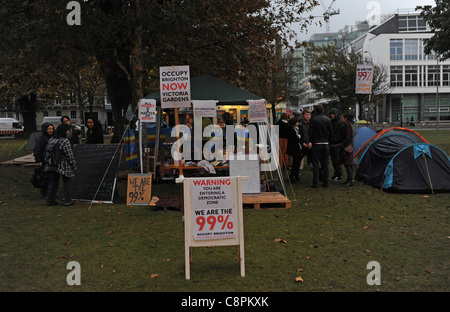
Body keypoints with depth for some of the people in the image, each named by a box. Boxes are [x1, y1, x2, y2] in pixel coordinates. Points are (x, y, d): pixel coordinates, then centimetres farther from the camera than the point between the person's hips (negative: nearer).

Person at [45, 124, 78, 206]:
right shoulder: (65, 141, -16)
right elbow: (69, 154, -15)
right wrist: (74, 165, -6)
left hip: (53, 165, 6)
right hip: (63, 165, -6)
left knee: (53, 182, 13)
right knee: (66, 182, 6)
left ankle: (50, 200, 16)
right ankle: (67, 201, 10)